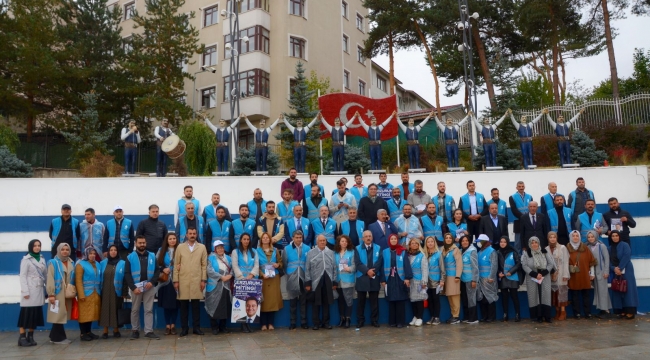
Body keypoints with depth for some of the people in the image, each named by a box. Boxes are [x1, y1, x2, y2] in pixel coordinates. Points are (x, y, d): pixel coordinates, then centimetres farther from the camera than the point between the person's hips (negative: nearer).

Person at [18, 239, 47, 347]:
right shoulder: (26, 259, -3)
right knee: (27, 313, -6)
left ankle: (30, 336, 12)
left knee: (36, 314, 6)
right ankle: (22, 337, -2)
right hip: (30, 290, -5)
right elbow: (23, 276, -7)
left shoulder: (42, 259, 13)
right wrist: (25, 291, -14)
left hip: (39, 290, 5)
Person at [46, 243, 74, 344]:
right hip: (58, 293, -6)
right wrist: (51, 294, -15)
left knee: (62, 315, 8)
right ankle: (58, 337, 7)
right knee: (59, 315, -3)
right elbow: (50, 279, -10)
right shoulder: (53, 263, -4)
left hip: (67, 293, 6)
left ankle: (54, 336, 19)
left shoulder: (71, 263, 13)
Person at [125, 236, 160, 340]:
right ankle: (135, 330, 20)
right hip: (136, 287, -1)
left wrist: (152, 282, -11)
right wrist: (133, 287, -13)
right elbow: (127, 274, -4)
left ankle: (149, 331, 6)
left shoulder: (152, 256, 7)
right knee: (135, 310, 9)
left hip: (149, 287, 1)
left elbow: (157, 270, 6)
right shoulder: (130, 257, 1)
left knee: (149, 310, 2)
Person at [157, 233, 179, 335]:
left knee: (175, 304, 3)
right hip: (165, 281, 2)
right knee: (166, 304, 4)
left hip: (176, 281, -1)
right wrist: (163, 269, -11)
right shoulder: (161, 251, 7)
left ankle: (173, 325, 14)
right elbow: (156, 264, 5)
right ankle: (167, 325, 13)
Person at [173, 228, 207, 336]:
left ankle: (196, 328, 11)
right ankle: (184, 328, 12)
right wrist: (175, 280, 0)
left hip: (197, 281, 0)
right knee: (184, 306, 4)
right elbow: (176, 265, 5)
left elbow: (204, 265, 5)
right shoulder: (180, 247, 8)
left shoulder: (202, 247, 7)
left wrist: (203, 280, -1)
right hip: (183, 281, 0)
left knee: (196, 305, 3)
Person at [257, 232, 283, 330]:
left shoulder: (275, 250, 12)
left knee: (273, 300, 1)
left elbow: (281, 262, 13)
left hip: (274, 278, 3)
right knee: (263, 300, -3)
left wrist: (278, 265, -9)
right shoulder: (257, 251, 2)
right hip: (262, 278, -3)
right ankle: (264, 324, 4)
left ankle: (271, 323, 8)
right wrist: (262, 274, -17)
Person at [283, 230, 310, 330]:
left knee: (303, 301, 6)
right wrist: (289, 272, 6)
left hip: (304, 278, 0)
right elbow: (284, 263, 5)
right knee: (293, 301, 6)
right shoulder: (287, 249, 0)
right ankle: (293, 322, 13)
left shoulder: (307, 249, -1)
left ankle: (304, 322, 14)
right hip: (292, 279, 0)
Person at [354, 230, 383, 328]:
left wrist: (373, 271, -16)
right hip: (362, 278, -1)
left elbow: (379, 262, -3)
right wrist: (367, 271, -17)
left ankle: (374, 320, 13)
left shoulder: (378, 248, 8)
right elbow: (358, 263, -7)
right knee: (361, 301, 5)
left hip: (374, 278, 1)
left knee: (374, 300, 5)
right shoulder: (358, 249, 5)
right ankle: (360, 321, 12)